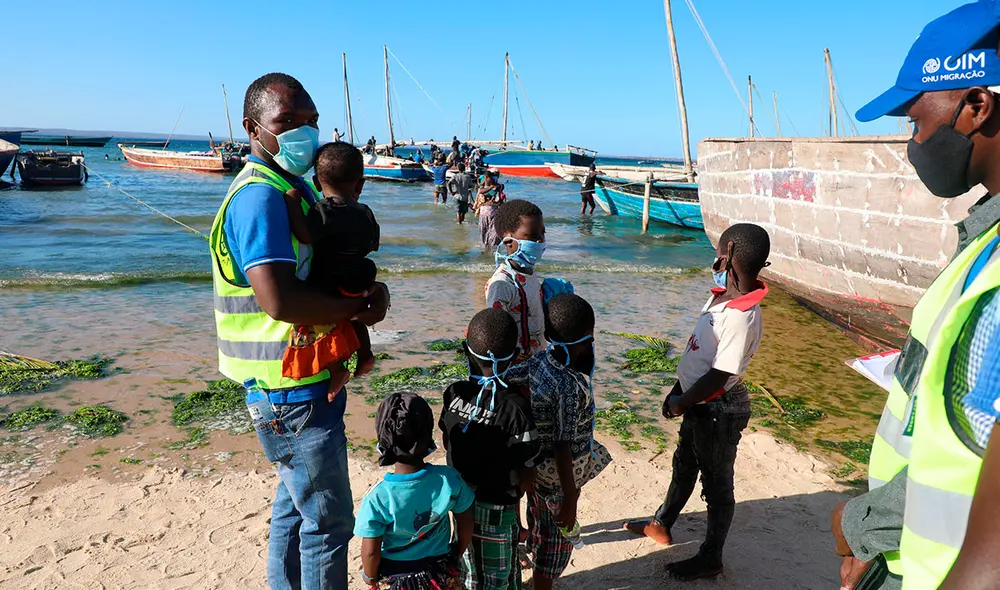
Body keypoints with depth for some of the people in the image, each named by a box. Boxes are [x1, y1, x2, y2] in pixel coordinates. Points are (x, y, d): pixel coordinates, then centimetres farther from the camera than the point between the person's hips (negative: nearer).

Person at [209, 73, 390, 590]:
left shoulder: (294, 188, 12)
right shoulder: (260, 196, -20)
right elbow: (278, 299, -32)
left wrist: (368, 289, -5)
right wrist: (359, 307, -18)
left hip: (297, 386, 10)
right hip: (294, 392, -10)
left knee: (296, 504, 24)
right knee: (329, 523, 3)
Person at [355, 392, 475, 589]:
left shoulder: (378, 496, -28)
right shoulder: (449, 479, -21)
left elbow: (371, 551, -17)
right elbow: (466, 524, -7)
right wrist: (458, 553, 12)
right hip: (441, 574, 2)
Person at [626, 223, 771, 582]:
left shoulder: (741, 317, -31)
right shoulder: (721, 296, -2)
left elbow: (718, 377, -26)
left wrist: (680, 403, -13)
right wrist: (678, 391, 10)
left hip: (719, 410, -9)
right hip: (699, 402, 9)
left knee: (716, 485, 11)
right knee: (684, 466, 26)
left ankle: (710, 559, 32)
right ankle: (661, 525, 49)